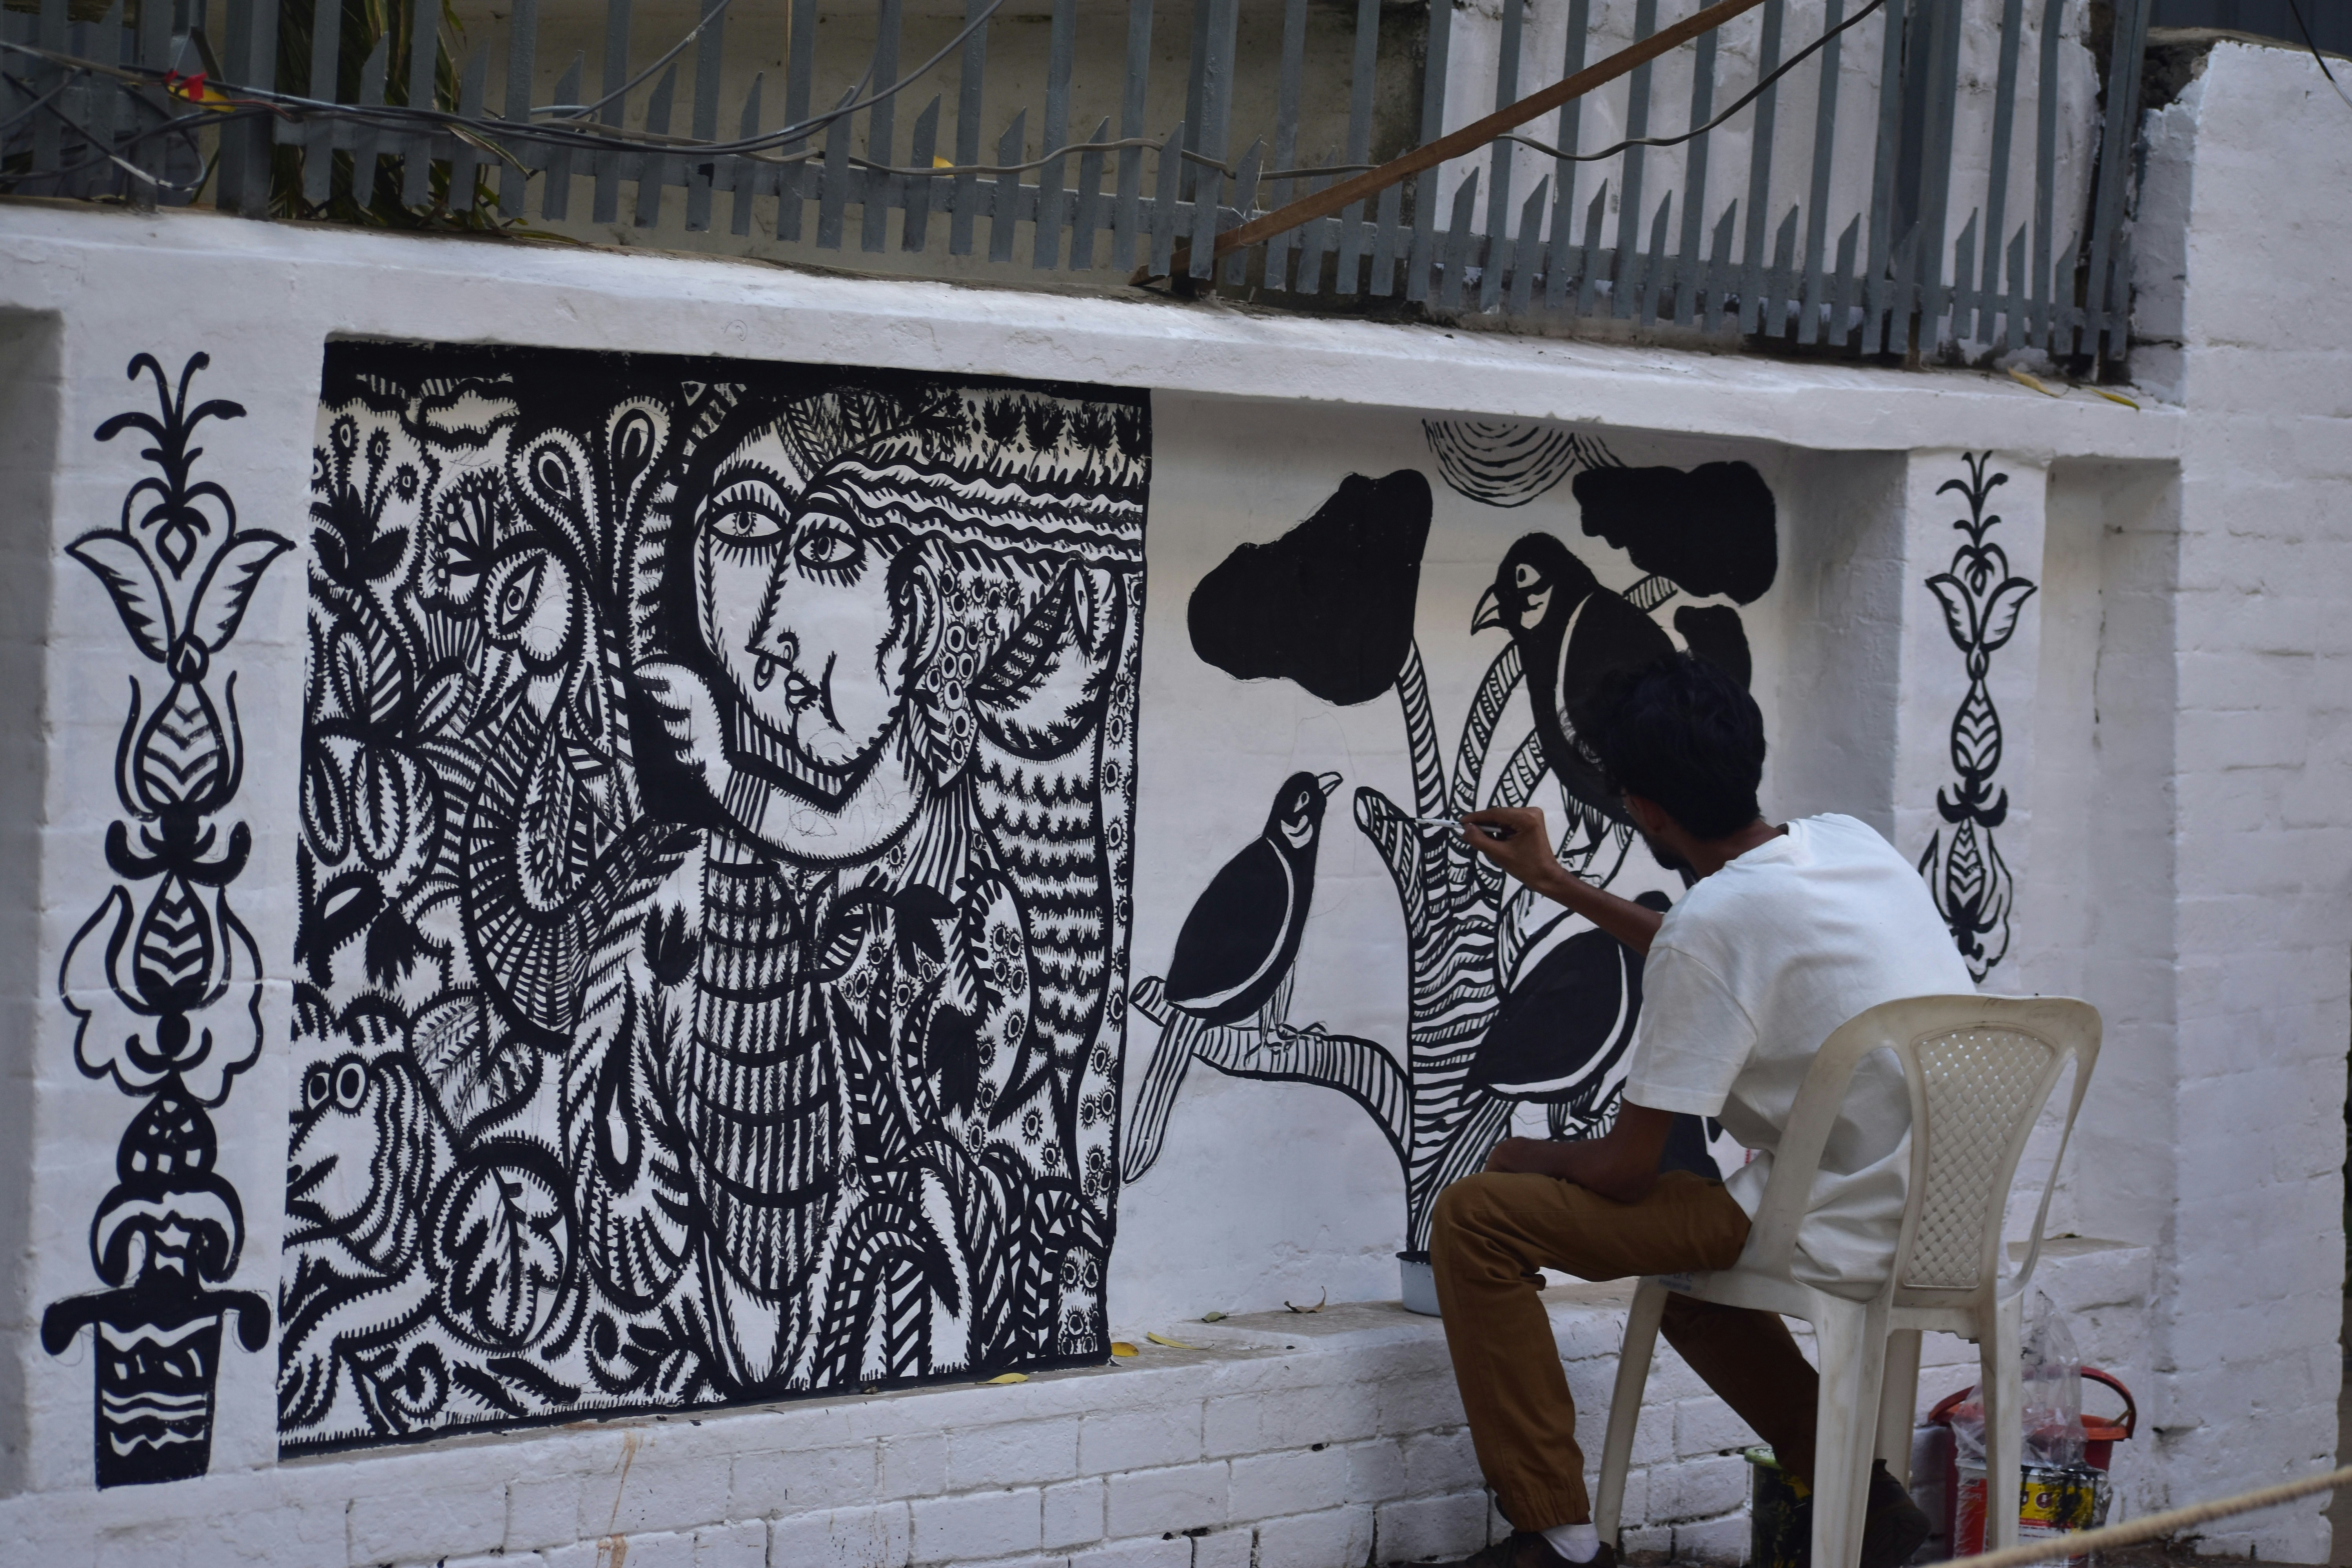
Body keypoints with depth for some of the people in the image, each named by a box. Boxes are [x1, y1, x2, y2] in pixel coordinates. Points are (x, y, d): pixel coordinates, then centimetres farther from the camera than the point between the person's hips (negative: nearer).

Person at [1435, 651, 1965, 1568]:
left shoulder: (1713, 920, -19)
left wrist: (1533, 1156, 9)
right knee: (1673, 1266, 36)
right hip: (1935, 1219, 9)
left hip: (1840, 1234, -9)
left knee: (1476, 1218, -6)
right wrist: (1554, 884, 34)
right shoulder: (1848, 844, 5)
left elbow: (1625, 1170, -13)